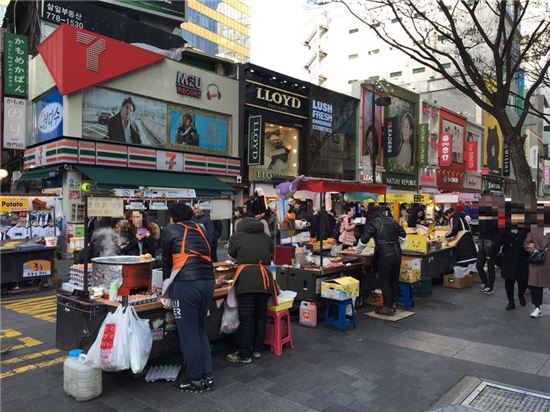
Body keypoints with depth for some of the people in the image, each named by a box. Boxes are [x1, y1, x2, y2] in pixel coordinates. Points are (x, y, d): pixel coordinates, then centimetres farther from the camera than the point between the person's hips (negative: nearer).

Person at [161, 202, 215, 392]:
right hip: (208, 281, 5)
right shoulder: (199, 229, 20)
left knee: (188, 334, 7)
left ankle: (196, 380, 17)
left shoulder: (170, 230, 9)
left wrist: (166, 292, 22)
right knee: (201, 330, 19)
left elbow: (167, 262, 12)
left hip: (186, 284, -5)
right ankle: (207, 377, 22)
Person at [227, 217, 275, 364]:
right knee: (260, 316, 14)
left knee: (246, 318, 0)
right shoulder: (266, 237, 18)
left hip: (246, 277, -3)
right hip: (264, 277, 3)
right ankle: (257, 349, 23)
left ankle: (245, 355, 7)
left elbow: (232, 253, 27)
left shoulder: (237, 236, 13)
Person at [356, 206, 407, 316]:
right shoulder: (392, 220, 12)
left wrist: (358, 251, 5)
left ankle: (388, 308, 8)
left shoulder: (373, 223, -7)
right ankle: (394, 303, 24)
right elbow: (403, 234, 21)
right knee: (395, 280, 16)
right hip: (397, 254, 6)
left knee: (385, 282, 3)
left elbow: (364, 240, -10)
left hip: (384, 256, -6)